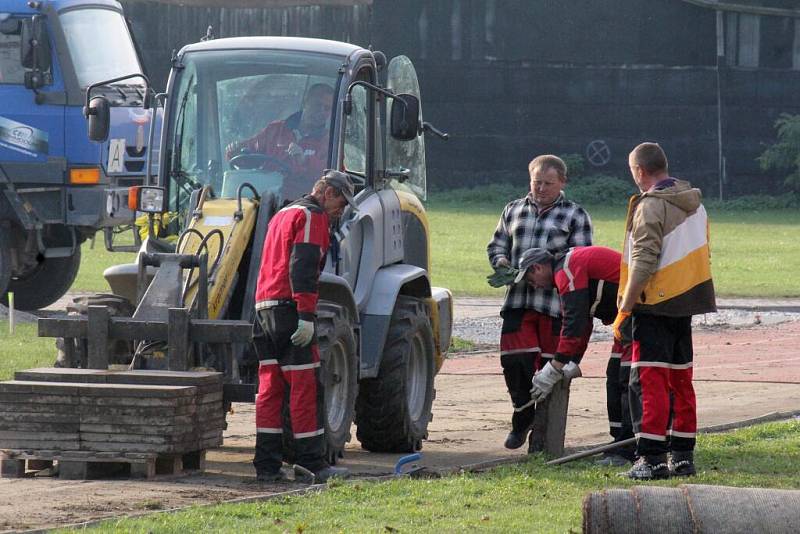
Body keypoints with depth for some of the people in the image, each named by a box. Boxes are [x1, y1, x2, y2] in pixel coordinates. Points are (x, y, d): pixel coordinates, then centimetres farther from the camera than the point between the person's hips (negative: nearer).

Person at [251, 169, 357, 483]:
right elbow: (303, 266, -17)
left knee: (270, 388, 8)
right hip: (290, 309, -9)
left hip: (264, 307, 9)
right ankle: (313, 464, -7)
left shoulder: (282, 215, 26)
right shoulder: (313, 217, -5)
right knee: (305, 388, -6)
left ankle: (266, 465, 6)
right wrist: (307, 315, -22)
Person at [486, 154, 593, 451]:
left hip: (556, 302, -3)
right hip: (518, 300, 3)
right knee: (514, 360, -7)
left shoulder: (574, 215, 6)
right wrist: (501, 261, 0)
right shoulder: (514, 210, 18)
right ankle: (523, 418, 14)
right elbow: (497, 244, 24)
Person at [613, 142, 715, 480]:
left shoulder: (650, 206, -14)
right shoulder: (694, 205, 12)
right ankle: (682, 456, 17)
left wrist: (624, 311, -16)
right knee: (680, 379, 14)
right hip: (685, 304, 8)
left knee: (649, 380, -6)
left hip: (655, 304, -8)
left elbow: (643, 264, -19)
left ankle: (652, 457, -10)